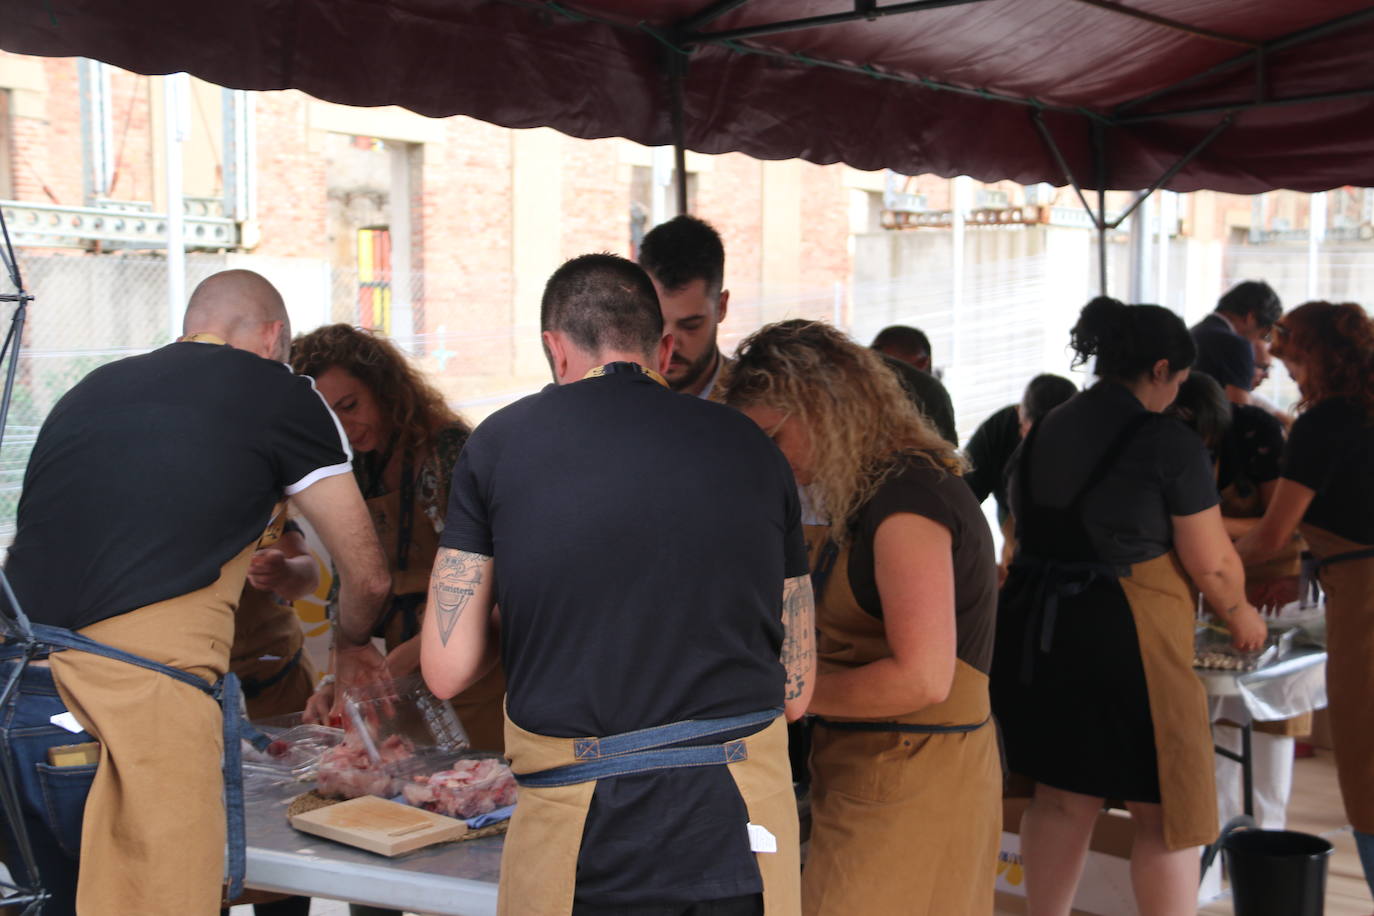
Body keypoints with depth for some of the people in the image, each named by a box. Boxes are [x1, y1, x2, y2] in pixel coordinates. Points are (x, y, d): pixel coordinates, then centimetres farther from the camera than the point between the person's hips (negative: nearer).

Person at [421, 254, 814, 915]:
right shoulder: (751, 446, 5)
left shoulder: (499, 443, 1)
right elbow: (796, 691, 8)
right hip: (741, 833, 2)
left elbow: (447, 670, 1)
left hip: (579, 839, -1)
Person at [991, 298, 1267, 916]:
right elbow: (1212, 563, -7)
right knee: (1168, 813, 6)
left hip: (1034, 633, 7)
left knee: (1061, 798, 18)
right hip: (1127, 639, -7)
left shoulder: (1043, 433, 11)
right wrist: (1240, 616, 12)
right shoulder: (1169, 443, -9)